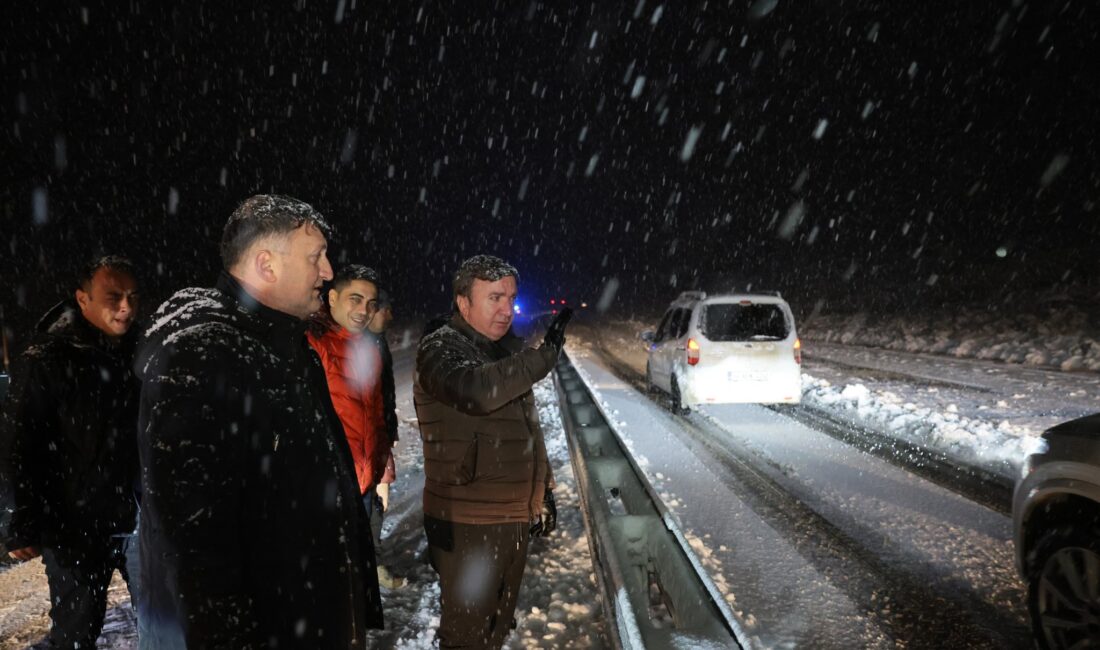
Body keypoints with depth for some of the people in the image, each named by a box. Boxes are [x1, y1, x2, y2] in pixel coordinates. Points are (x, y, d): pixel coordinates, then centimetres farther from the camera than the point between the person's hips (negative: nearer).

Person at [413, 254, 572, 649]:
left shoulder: (510, 349, 12)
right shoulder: (440, 348, -13)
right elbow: (477, 391, -36)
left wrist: (544, 491, 19)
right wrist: (544, 355, -28)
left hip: (516, 518, 8)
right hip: (467, 523, -8)